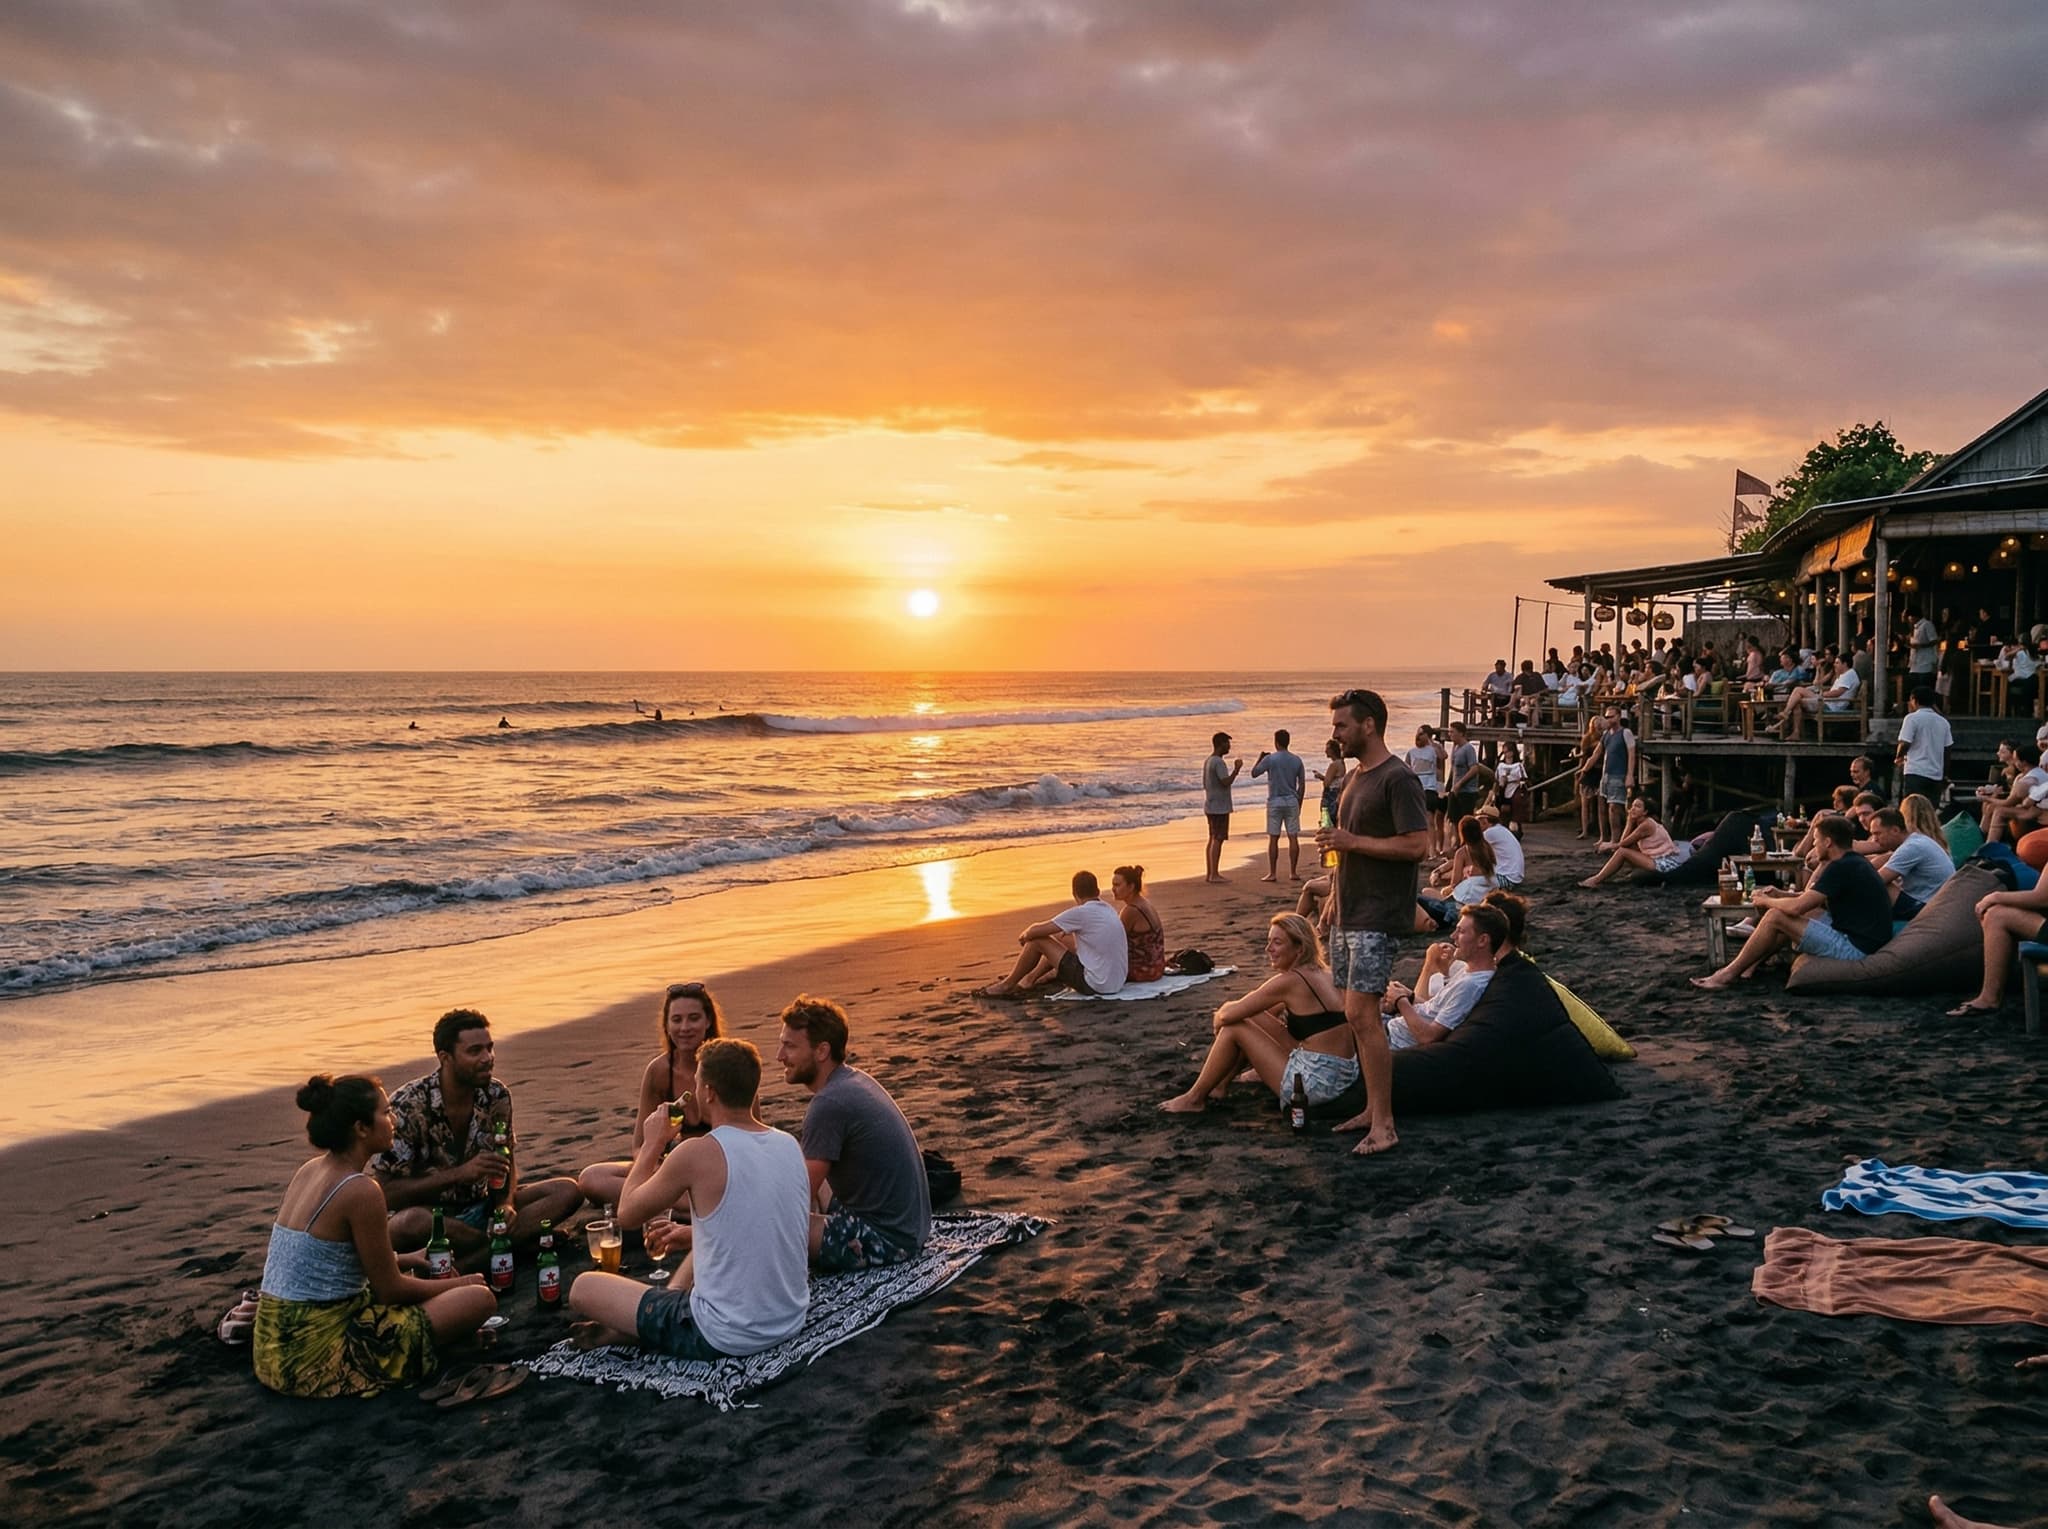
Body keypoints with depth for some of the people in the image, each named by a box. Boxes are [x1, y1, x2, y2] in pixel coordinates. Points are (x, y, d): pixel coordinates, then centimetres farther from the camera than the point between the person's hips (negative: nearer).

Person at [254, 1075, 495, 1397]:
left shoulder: (309, 1171, 7)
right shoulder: (361, 1191, -19)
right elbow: (390, 1290, -11)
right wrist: (458, 1284, 4)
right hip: (317, 1357, -9)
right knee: (480, 1298, -10)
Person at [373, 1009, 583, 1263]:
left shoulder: (497, 1096, -3)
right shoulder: (408, 1106, -17)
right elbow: (385, 1193, -19)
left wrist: (506, 1203, -11)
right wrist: (460, 1174, -27)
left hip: (482, 1207, 5)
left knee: (568, 1191, -13)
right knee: (409, 1223, -40)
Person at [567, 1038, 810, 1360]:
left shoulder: (699, 1153, -19)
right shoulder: (790, 1146, 0)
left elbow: (627, 1214, -2)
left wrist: (651, 1145, 9)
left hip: (725, 1339, -6)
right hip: (790, 1321, 6)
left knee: (583, 1288, 7)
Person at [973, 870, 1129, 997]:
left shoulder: (1081, 913, -16)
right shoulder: (1109, 910, 8)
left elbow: (1035, 931, -11)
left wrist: (1025, 935, 10)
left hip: (1095, 985, -8)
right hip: (1117, 981, 8)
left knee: (1037, 941, -1)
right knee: (1061, 938, 24)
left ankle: (1007, 985, 16)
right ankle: (1031, 979, 36)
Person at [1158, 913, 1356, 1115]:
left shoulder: (1289, 981, -14)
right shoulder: (1320, 973, 12)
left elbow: (1227, 1015, -11)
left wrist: (1218, 1020, 10)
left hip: (1317, 1082, -9)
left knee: (1234, 1027, -1)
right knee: (1251, 1019, 16)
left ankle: (1194, 1099, 12)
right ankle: (1218, 1086, 25)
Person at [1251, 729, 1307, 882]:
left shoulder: (1270, 759, -8)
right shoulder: (1297, 760, 4)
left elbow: (1254, 773, 1)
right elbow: (1302, 784, 7)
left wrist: (1259, 757, 15)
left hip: (1275, 802, -3)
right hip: (1292, 802, 3)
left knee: (1273, 838, 2)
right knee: (1293, 837, 5)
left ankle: (1272, 873, 3)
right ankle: (1293, 872, 7)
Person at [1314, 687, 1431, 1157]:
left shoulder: (1398, 779, -13)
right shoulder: (1355, 778, 15)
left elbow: (1417, 845, -22)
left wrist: (1352, 841, -19)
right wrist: (1332, 903, 19)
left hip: (1377, 917, -9)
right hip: (1347, 915, 9)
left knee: (1361, 1014, -12)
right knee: (1358, 1015, 11)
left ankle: (1384, 1125, -6)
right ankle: (1373, 1108, 19)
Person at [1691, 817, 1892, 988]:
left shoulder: (1842, 868, -19)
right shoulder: (1853, 861, 13)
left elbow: (1796, 906, -21)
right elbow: (1814, 898, 23)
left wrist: (1766, 901, -2)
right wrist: (1781, 894, 11)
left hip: (1854, 948, -10)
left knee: (1775, 916, -9)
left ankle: (1729, 974, 0)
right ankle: (1748, 967, 16)